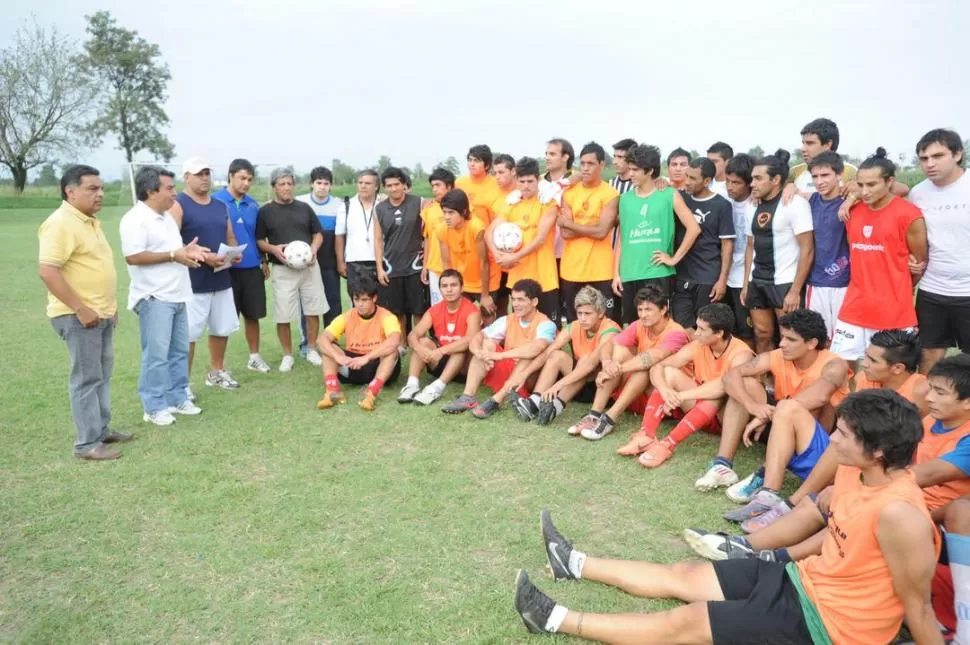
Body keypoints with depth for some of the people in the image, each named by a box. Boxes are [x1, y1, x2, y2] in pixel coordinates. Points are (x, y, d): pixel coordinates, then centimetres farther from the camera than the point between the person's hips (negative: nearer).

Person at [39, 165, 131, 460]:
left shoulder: (90, 221, 13)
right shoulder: (61, 223, -18)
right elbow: (47, 271, -24)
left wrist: (110, 305, 20)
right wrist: (80, 308, -23)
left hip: (101, 313, 9)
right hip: (79, 316, -9)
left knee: (102, 375, 16)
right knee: (86, 378, -4)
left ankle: (102, 429, 28)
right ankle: (87, 443, 5)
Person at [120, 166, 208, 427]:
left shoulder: (167, 217, 16)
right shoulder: (135, 219, -13)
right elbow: (133, 257, -21)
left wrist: (187, 250, 5)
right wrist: (173, 255, -19)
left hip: (176, 295, 9)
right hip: (154, 297, -9)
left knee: (179, 351, 13)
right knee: (156, 355, -4)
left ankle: (177, 398, 24)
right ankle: (154, 407, 6)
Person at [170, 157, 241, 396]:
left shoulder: (221, 206, 14)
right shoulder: (178, 205, -8)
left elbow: (230, 237, 21)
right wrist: (203, 256, -23)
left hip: (222, 280, 7)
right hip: (192, 282, -7)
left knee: (222, 328, 15)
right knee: (188, 334, -4)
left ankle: (217, 372, 33)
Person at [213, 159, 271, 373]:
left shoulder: (253, 205, 8)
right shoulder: (215, 200, -9)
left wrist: (264, 260, 15)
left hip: (252, 268, 5)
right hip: (226, 269, -4)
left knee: (253, 314, 12)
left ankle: (254, 357, 27)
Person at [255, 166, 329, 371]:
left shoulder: (304, 208, 8)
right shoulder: (265, 211, 0)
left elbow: (318, 234, 12)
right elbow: (259, 240, 3)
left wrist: (314, 249, -8)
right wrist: (273, 249, -17)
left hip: (308, 266, 3)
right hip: (282, 270, -2)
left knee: (313, 310, 7)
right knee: (283, 315, -1)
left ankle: (312, 350, 22)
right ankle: (287, 355, 15)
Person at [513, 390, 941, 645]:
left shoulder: (899, 514, -30)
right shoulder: (854, 471, -4)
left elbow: (918, 607, -21)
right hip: (804, 580, 8)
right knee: (681, 576, 9)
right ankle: (575, 564, 22)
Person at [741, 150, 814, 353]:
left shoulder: (795, 203, -10)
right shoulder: (755, 206, 11)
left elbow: (807, 250, -14)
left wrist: (795, 291, -17)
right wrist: (746, 284, 14)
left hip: (785, 282, -6)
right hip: (757, 282, 7)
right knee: (762, 336, 11)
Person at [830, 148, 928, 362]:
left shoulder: (909, 215, -9)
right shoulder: (853, 211, 6)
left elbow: (921, 264, 1)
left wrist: (896, 292, 11)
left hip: (894, 313, -5)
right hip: (854, 310, 5)